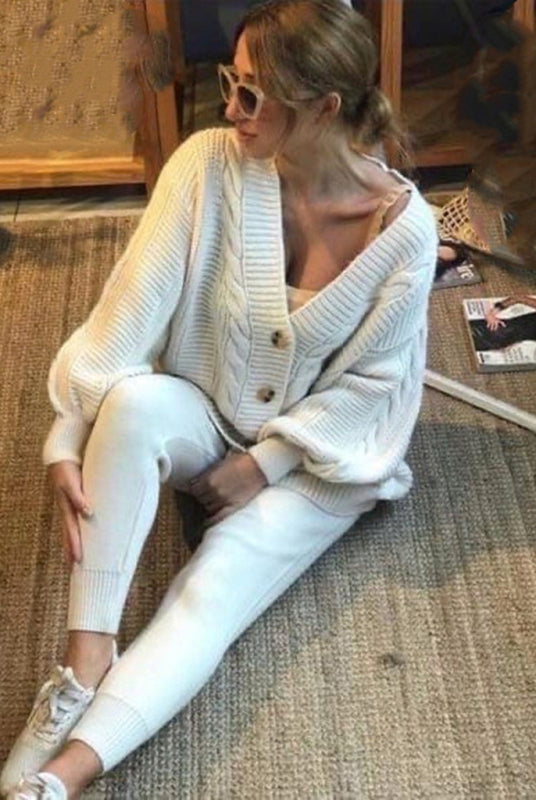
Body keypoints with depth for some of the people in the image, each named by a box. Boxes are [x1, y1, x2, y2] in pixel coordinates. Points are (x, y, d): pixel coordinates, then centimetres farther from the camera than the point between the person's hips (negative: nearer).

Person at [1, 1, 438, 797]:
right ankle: (87, 656, -27)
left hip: (321, 459, -1)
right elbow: (134, 305, -19)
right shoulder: (209, 163, -16)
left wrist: (261, 467, -16)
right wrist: (70, 437, -25)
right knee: (133, 401, -33)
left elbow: (368, 382, -13)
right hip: (206, 419, 2)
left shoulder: (405, 227, -21)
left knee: (208, 597, -25)